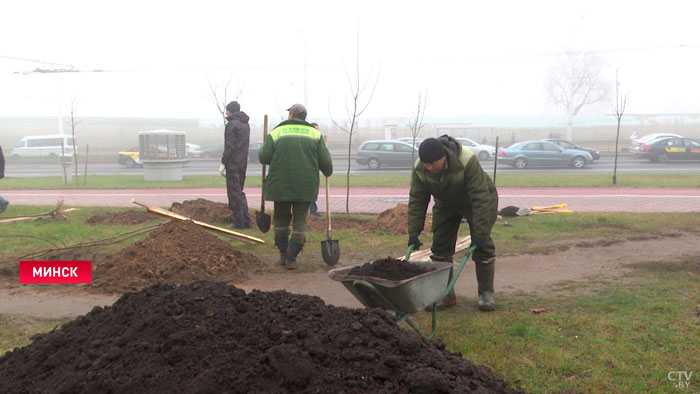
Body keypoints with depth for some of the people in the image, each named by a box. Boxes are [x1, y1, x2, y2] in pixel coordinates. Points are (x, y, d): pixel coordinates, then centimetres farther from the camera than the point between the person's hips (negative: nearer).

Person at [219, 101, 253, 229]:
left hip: (233, 164, -8)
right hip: (243, 164, 8)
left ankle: (239, 222, -2)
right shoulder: (246, 124, 16)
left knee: (234, 192, -3)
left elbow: (229, 146, -16)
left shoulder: (232, 124, -10)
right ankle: (246, 221, 15)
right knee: (239, 192, 15)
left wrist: (223, 163, -12)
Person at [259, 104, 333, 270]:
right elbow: (325, 161, 0)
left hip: (281, 185, 0)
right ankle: (292, 258, 3)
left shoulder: (276, 132, -1)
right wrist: (328, 172, 21)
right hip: (305, 187, 0)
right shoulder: (315, 133, 4)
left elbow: (264, 157, -6)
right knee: (299, 222, 7)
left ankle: (283, 254, 21)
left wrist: (262, 149, 16)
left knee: (281, 219, 17)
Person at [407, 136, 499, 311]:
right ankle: (445, 295, 4)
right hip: (446, 204, 4)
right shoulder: (420, 168, -23)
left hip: (477, 200, -4)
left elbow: (480, 198, -35)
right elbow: (416, 201, -15)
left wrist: (480, 234, -34)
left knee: (482, 246, -9)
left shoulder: (467, 161, -37)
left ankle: (486, 292, 4)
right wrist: (413, 234, -16)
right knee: (440, 246, -3)